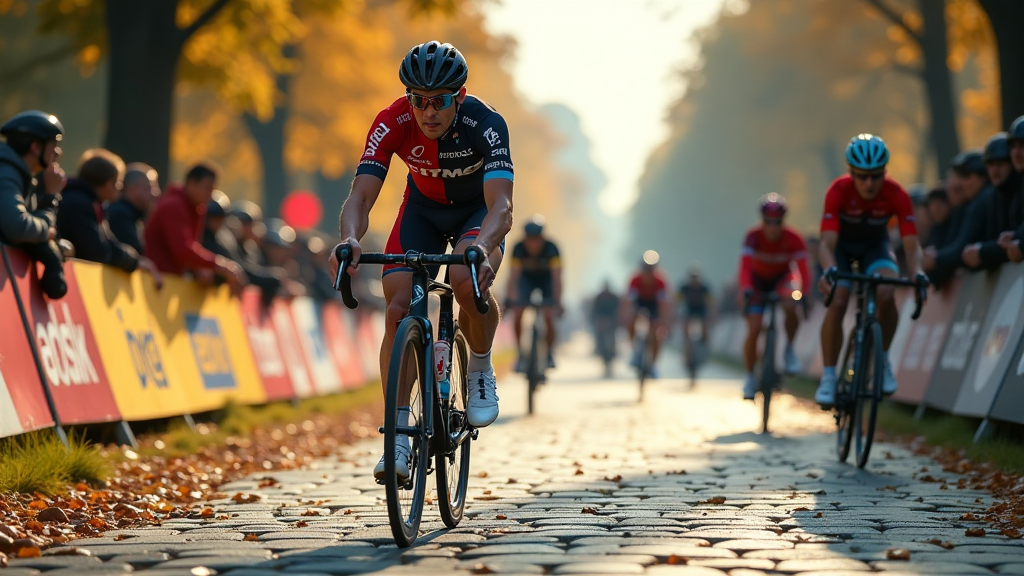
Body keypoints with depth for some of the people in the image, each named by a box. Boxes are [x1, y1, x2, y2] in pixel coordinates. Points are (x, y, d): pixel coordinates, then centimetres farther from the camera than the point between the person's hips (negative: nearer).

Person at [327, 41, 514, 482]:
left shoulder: (485, 124, -34)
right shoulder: (393, 124, -28)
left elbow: (501, 205, -44)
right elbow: (360, 196, -33)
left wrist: (481, 247, -65)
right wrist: (350, 239, -56)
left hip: (479, 210, -2)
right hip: (424, 207, 2)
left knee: (467, 282, -33)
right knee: (398, 308, -16)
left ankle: (481, 371, -3)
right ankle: (397, 435, -9)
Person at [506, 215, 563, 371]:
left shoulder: (551, 249, -32)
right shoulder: (519, 249, -29)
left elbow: (556, 277, -36)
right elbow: (514, 276, -32)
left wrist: (557, 302, -46)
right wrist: (512, 298, -45)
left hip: (546, 279, -1)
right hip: (527, 278, 1)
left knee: (548, 317, -18)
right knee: (517, 316, -16)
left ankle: (550, 353, 3)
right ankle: (520, 354, -1)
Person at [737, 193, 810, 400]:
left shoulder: (794, 239, -26)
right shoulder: (753, 236, -28)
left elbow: (803, 269, -31)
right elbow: (745, 267, -37)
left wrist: (805, 295, -46)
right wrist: (746, 292, -53)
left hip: (782, 278, 0)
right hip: (758, 280, 0)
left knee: (790, 307, -33)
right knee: (754, 330, -12)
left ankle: (789, 350, -8)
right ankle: (750, 377, 7)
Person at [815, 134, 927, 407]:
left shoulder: (896, 195, -28)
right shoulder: (839, 191, -31)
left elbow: (911, 245, -29)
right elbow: (827, 243, -36)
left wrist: (918, 273, -50)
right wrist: (829, 270, -57)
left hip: (875, 245, 1)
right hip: (841, 245, -1)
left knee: (886, 294, -28)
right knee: (837, 302, -24)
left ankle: (883, 359, -5)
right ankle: (828, 378, -14)